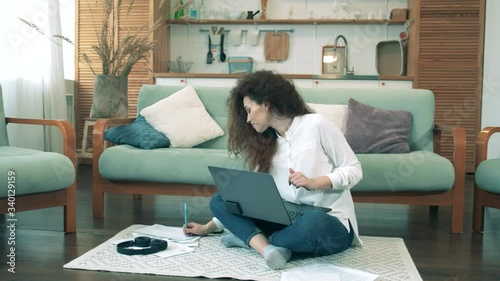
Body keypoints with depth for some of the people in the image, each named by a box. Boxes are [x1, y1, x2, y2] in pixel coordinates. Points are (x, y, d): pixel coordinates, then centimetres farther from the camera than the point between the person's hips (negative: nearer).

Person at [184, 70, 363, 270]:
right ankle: (268, 249, -27)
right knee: (219, 199, -4)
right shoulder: (267, 143, 14)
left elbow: (354, 170, -6)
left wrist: (313, 183, -21)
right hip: (288, 220, 6)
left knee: (311, 224, -42)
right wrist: (209, 228, 14)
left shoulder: (316, 125, -5)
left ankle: (251, 239, -15)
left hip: (330, 223, -6)